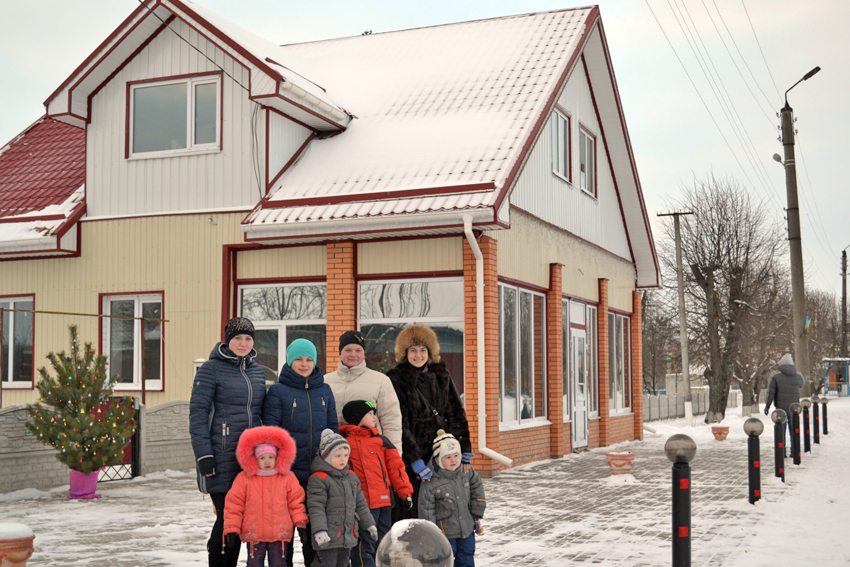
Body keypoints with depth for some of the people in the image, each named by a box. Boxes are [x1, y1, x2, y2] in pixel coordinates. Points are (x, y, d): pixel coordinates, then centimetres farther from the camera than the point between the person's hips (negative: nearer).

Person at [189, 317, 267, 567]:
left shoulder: (257, 370, 14)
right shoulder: (212, 368, -4)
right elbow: (197, 412, -8)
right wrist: (203, 455, -14)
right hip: (222, 457, -6)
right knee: (227, 515, -7)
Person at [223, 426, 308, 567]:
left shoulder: (287, 477, 1)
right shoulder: (244, 478, -3)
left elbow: (296, 502, 6)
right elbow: (233, 505, -1)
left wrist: (301, 522, 0)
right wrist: (231, 529, -4)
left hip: (280, 534, 1)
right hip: (253, 534, -1)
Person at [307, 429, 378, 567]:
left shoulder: (352, 477, 12)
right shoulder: (318, 479, -11)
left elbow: (360, 504, 20)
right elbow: (316, 508, -17)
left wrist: (369, 524, 20)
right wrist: (319, 531, -25)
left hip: (348, 535, 7)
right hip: (328, 537, -7)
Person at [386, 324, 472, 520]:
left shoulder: (441, 376, 12)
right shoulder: (397, 380, -2)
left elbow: (456, 414, 11)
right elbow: (400, 424, -8)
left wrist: (464, 452, 1)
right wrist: (416, 461, -15)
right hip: (409, 458, -4)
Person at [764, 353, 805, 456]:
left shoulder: (776, 375, -8)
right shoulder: (798, 375, -1)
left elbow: (770, 392, -6)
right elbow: (801, 385, 20)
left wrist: (767, 406, 2)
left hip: (781, 408, -2)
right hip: (793, 408, 2)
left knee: (781, 431, 4)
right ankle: (794, 452, 14)